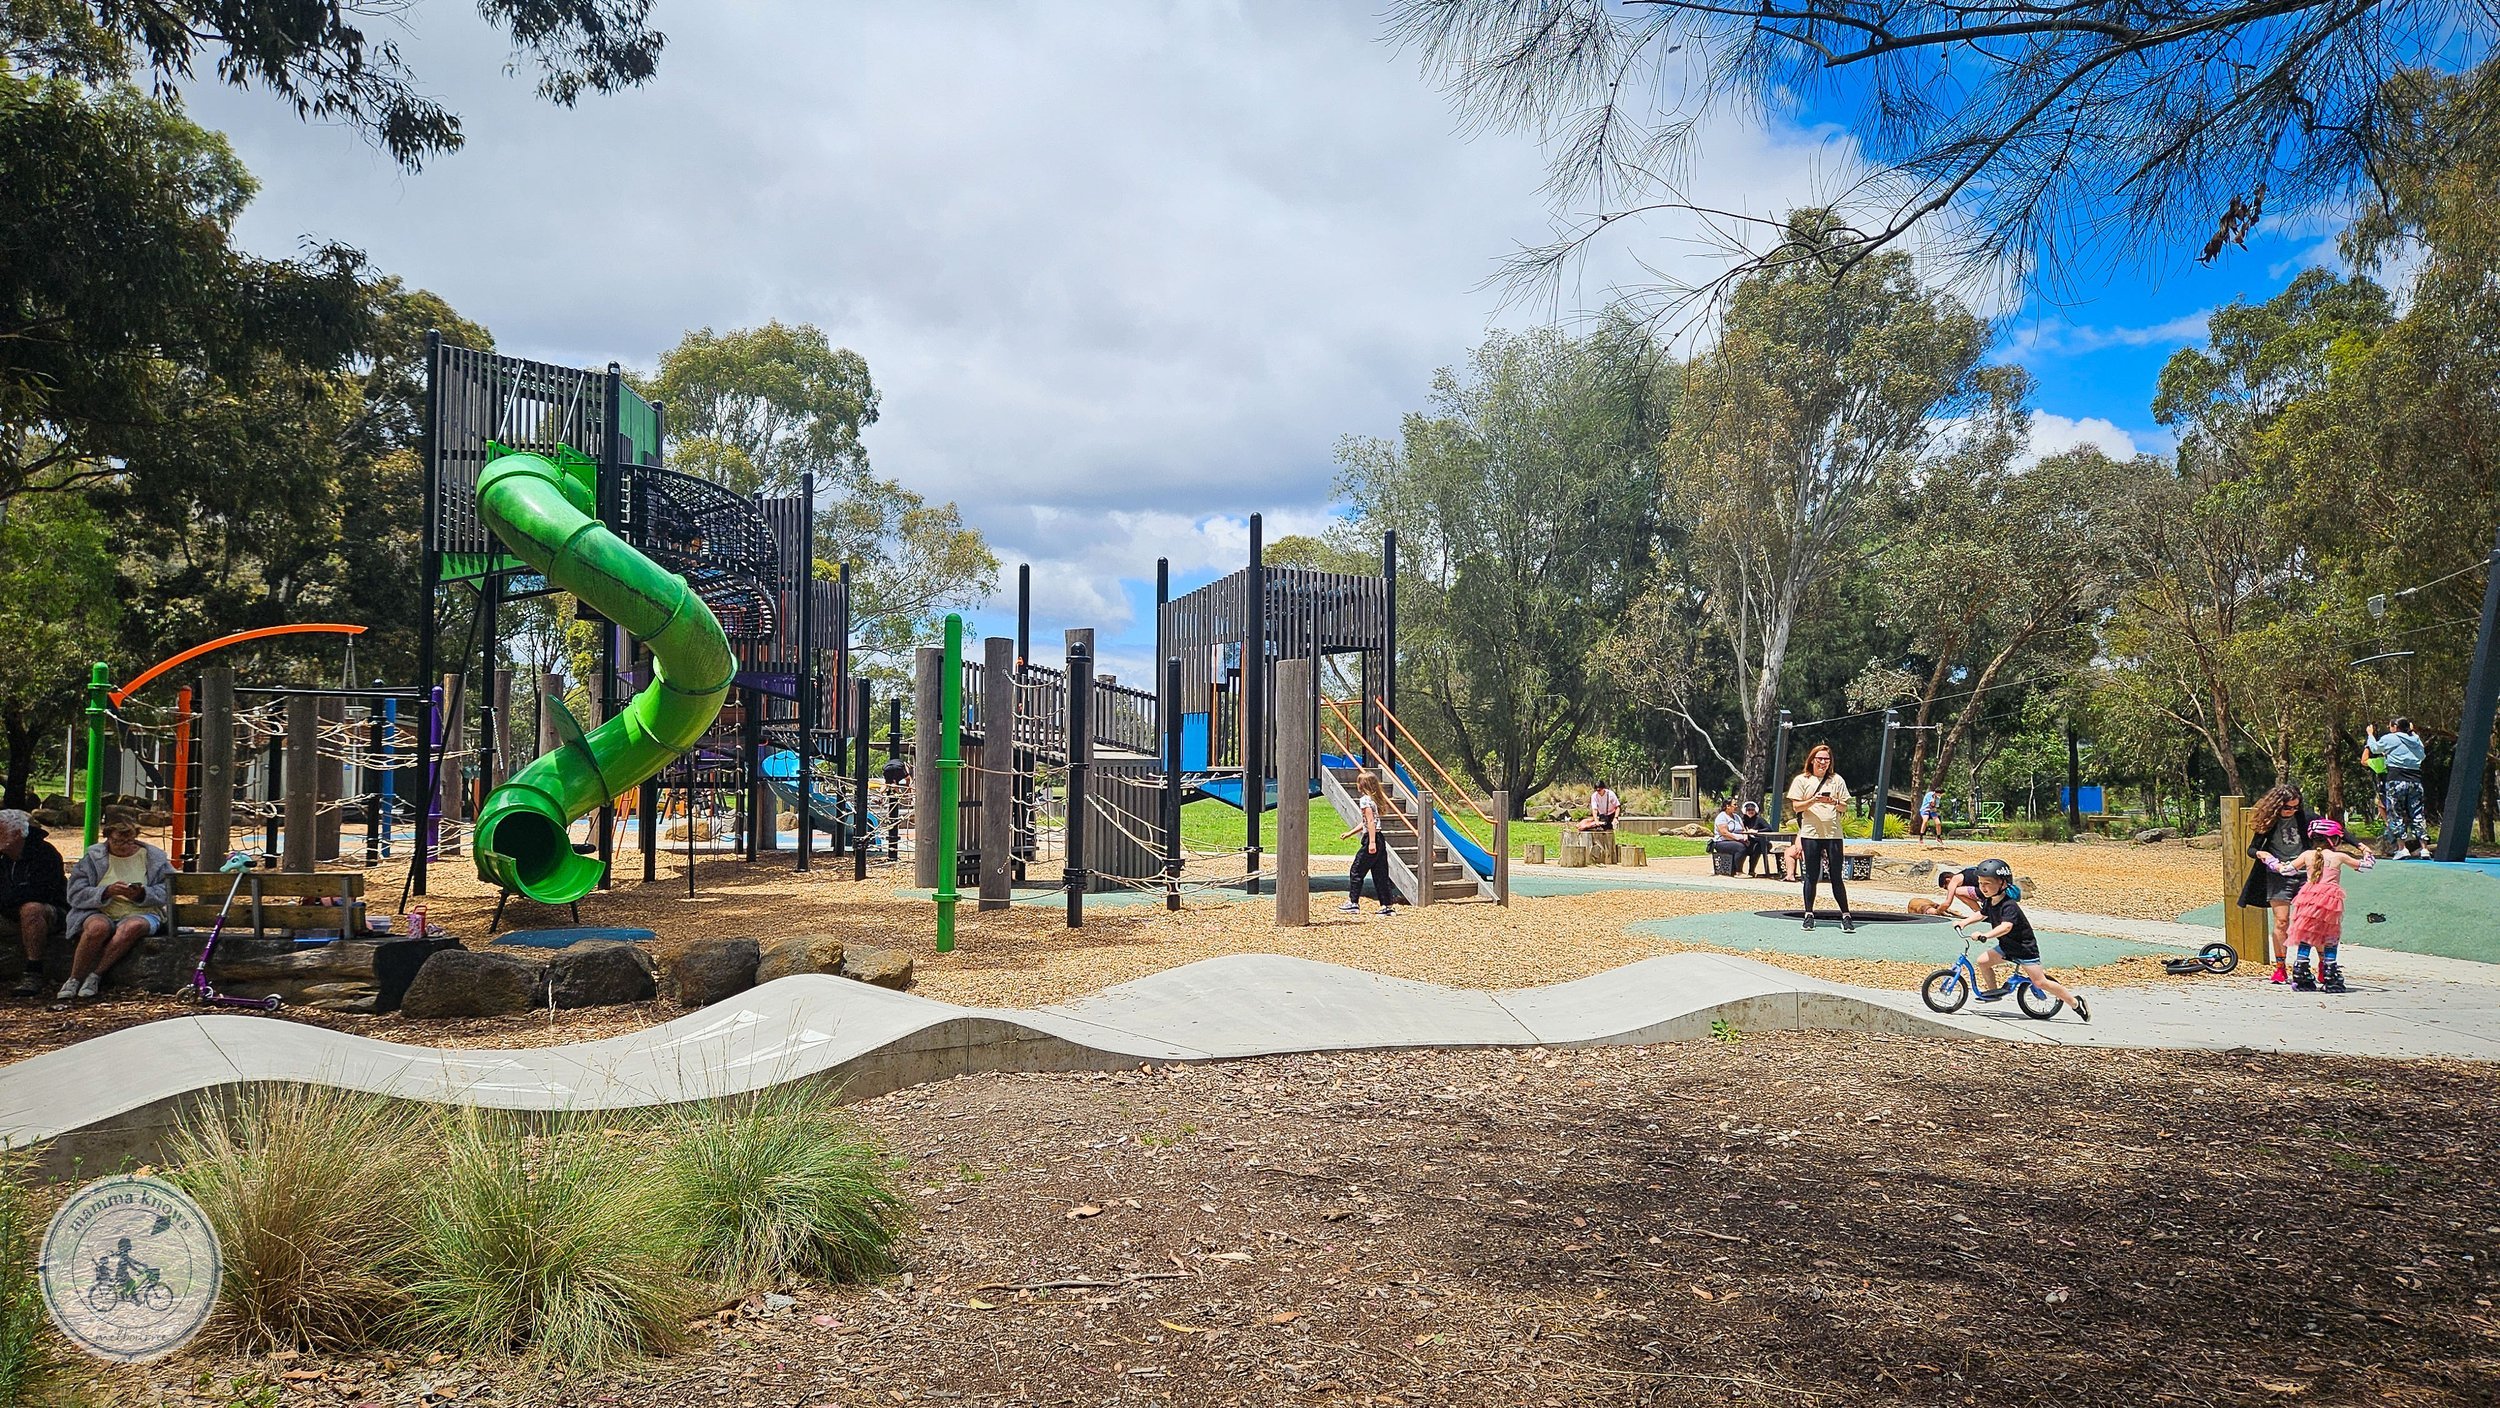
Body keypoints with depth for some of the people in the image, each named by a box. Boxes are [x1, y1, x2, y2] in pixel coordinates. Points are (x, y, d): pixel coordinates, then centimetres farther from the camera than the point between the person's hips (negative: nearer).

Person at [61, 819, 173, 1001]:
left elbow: (165, 893, 5)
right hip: (101, 913, 0)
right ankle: (74, 979, -22)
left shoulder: (154, 858, 11)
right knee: (98, 927, -37)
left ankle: (95, 975, -28)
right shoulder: (93, 857, 9)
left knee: (132, 927, -37)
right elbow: (76, 894, -1)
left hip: (141, 913, 0)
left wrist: (142, 894, -15)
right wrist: (107, 892, -18)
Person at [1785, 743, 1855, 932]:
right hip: (1810, 834, -1)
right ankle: (1809, 915, 11)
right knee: (1811, 876, 3)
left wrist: (1834, 802, -11)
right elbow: (1796, 806, 1)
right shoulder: (1801, 780, 6)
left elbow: (1845, 807, 10)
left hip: (1833, 834, 1)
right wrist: (1814, 800, -15)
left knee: (1837, 877, -1)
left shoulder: (1837, 780, 10)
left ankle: (1846, 916, 3)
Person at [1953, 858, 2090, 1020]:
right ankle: (1994, 991, 21)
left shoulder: (2009, 905, -30)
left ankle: (2076, 1002, 2)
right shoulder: (1989, 902, -2)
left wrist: (1985, 935, -57)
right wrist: (1964, 922, 7)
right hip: (2006, 946, 8)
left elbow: (2006, 926, -45)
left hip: (2025, 948, -8)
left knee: (2040, 982, -10)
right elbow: (1982, 915, 20)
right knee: (1983, 961, 0)